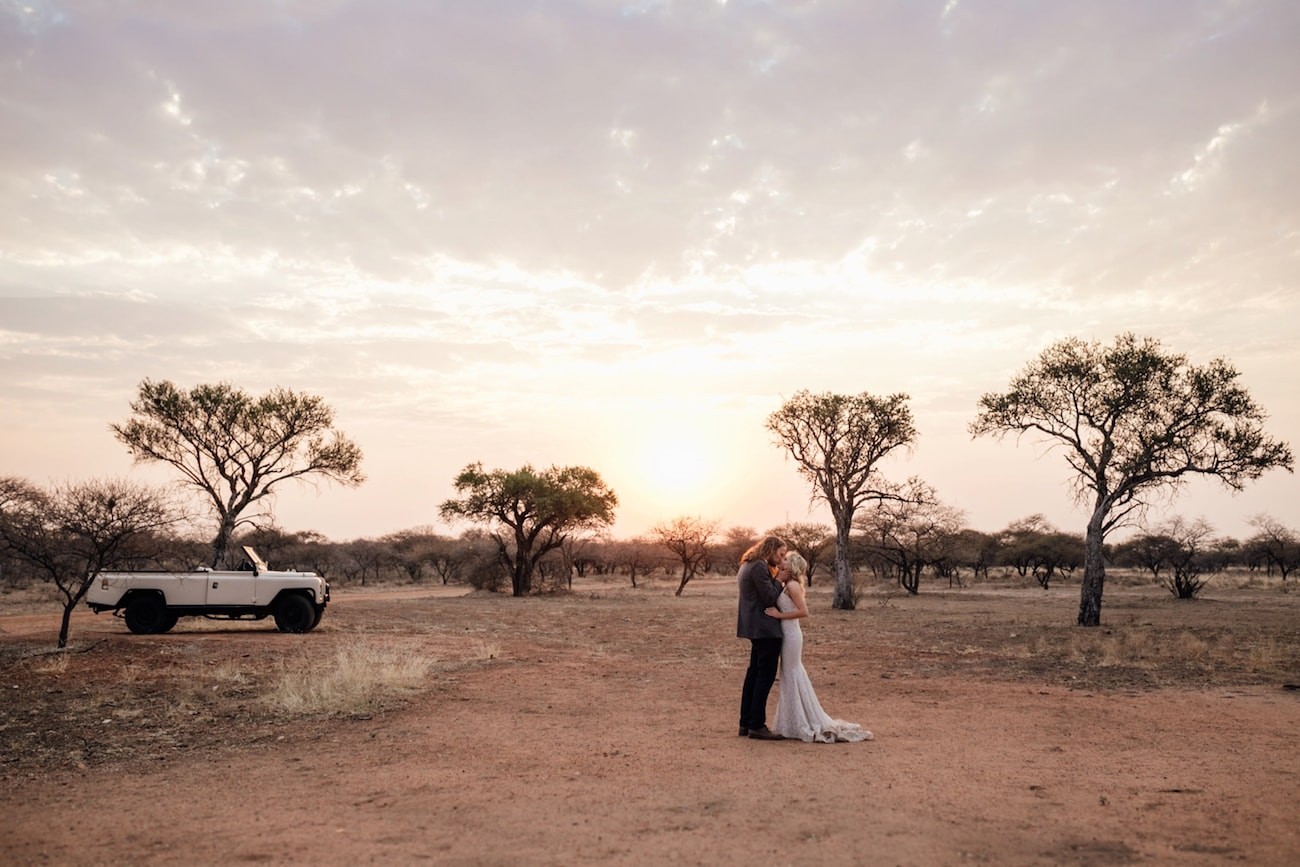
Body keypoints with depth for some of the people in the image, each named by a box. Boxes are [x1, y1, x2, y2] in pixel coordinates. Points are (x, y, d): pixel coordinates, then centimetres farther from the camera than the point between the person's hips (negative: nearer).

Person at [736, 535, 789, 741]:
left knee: (754, 674, 15)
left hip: (756, 629, 11)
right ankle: (757, 726, -2)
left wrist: (775, 577, 8)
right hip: (765, 629, -11)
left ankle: (746, 723, 20)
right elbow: (769, 598, -17)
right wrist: (778, 579, -7)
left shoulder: (749, 565, 16)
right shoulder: (760, 567, -16)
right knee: (766, 676, -5)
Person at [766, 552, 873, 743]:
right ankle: (797, 723, 23)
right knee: (792, 676, 14)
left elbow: (803, 612, -24)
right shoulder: (789, 586, 12)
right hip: (788, 634, 9)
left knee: (792, 676, 0)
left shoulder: (792, 585, -15)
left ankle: (802, 725, 8)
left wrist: (779, 615, -20)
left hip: (791, 635, -9)